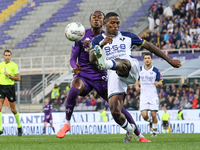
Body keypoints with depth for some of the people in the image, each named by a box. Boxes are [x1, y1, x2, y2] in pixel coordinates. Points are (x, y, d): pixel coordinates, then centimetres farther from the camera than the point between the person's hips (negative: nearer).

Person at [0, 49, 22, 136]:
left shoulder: (14, 65, -4)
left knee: (13, 109, 4)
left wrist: (9, 76, -15)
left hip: (10, 87, -3)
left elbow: (18, 78, -5)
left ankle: (19, 126, 26)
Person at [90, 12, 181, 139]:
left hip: (131, 70, -1)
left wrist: (169, 60, 25)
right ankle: (130, 130, 16)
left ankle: (106, 64, -74)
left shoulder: (127, 36, 19)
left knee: (120, 62, -39)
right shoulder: (98, 40, 14)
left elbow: (149, 46, 25)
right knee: (115, 112, -11)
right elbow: (91, 59, -3)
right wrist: (102, 45, -22)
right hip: (114, 76, 1)